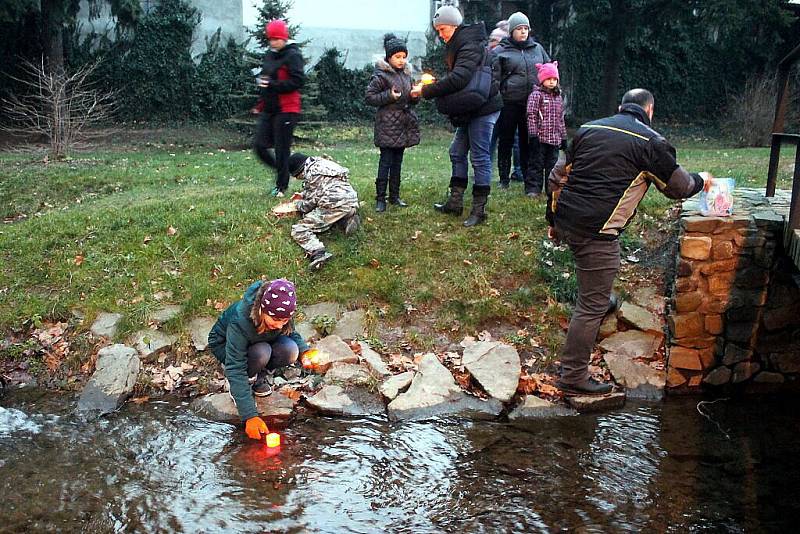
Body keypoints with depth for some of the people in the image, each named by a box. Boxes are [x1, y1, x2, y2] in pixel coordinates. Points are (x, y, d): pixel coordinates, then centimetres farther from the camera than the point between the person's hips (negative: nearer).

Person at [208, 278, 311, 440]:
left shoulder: (280, 313, -26)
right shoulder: (239, 321, -40)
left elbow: (291, 332, -3)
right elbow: (235, 370, -39)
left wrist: (304, 350, -26)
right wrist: (250, 416, -44)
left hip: (261, 342, 5)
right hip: (225, 346, -5)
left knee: (290, 351, -26)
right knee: (261, 353, -36)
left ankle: (258, 376, 2)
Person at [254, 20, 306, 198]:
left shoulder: (292, 56, -11)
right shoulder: (269, 55, 14)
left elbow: (298, 81, -19)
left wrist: (272, 84, -22)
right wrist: (261, 80, 9)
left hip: (286, 109, -8)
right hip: (269, 108, 8)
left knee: (281, 148, -2)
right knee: (260, 145, 4)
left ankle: (281, 186, 12)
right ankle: (280, 169, 28)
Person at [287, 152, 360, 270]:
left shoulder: (311, 173, -5)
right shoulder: (322, 163, 21)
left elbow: (309, 204, -2)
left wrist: (298, 203, 17)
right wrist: (302, 195, 31)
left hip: (335, 206, -9)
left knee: (298, 230, -7)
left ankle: (317, 253, -35)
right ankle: (348, 219, 9)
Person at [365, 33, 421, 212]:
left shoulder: (406, 73, 14)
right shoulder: (381, 75, -7)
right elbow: (370, 97, -9)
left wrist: (415, 95, 0)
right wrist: (389, 96, -20)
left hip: (403, 124, 7)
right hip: (387, 125, -7)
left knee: (397, 161, 11)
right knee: (386, 161, -7)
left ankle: (394, 196, 18)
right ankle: (380, 198, -2)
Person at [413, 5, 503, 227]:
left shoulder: (470, 45, -18)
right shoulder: (458, 44, 13)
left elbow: (458, 79, -30)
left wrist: (426, 91, -23)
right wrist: (432, 86, 0)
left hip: (483, 108, -10)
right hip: (469, 109, 10)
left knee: (480, 156, -5)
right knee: (457, 152, 15)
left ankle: (479, 209, 1)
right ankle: (455, 201, 23)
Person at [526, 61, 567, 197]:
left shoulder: (558, 97, 15)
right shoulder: (536, 95, -5)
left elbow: (561, 119, 19)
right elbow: (531, 116, -11)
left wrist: (563, 137, 17)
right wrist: (533, 135, -17)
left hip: (555, 138, 6)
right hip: (540, 138, -6)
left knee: (552, 164, 10)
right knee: (536, 164, -2)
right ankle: (533, 188, 3)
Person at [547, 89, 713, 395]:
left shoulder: (588, 129, 14)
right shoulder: (651, 142, -2)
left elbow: (557, 177, 15)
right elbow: (679, 187, 9)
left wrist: (552, 220, 24)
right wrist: (701, 180, 31)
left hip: (566, 221, 7)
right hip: (596, 232, -7)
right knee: (592, 306, 2)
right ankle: (573, 377, 8)